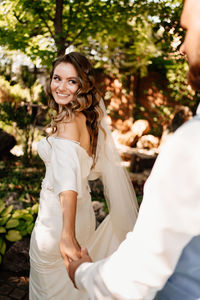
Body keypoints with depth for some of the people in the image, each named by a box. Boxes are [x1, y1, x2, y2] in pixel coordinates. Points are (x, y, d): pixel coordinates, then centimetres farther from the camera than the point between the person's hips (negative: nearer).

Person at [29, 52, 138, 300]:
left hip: (57, 220, -7)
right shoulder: (89, 117, 2)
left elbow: (68, 178, -38)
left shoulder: (67, 122, -23)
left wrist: (67, 235, -48)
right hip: (83, 213, 8)